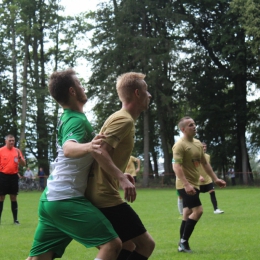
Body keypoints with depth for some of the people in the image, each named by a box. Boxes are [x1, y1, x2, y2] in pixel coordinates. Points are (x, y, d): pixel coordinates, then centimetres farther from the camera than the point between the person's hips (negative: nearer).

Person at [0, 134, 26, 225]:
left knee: (14, 198, 7)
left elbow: (24, 164, 6)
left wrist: (19, 157, -11)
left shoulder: (17, 151, 6)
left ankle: (15, 219, 13)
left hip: (14, 176, 3)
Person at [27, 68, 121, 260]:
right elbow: (69, 149, -32)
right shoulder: (77, 120, -11)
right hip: (67, 200, -10)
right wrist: (87, 147, -55)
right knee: (112, 243, -13)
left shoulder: (68, 118, 18)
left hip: (50, 199, 10)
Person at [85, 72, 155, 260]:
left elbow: (101, 152, 24)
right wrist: (122, 178, -30)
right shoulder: (125, 120, -12)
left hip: (101, 195, 10)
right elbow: (100, 151, -25)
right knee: (146, 244, -6)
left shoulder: (121, 118, 18)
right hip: (106, 197, -10)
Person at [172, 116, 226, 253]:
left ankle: (182, 244, 17)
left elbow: (204, 163, 21)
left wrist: (215, 179, 17)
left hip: (194, 184, 9)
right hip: (185, 185, -9)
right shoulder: (180, 145, -16)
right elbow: (176, 166, -24)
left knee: (188, 213, 11)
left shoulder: (198, 143, 12)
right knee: (198, 210, -17)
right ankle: (184, 242, -9)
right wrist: (186, 184, -33)